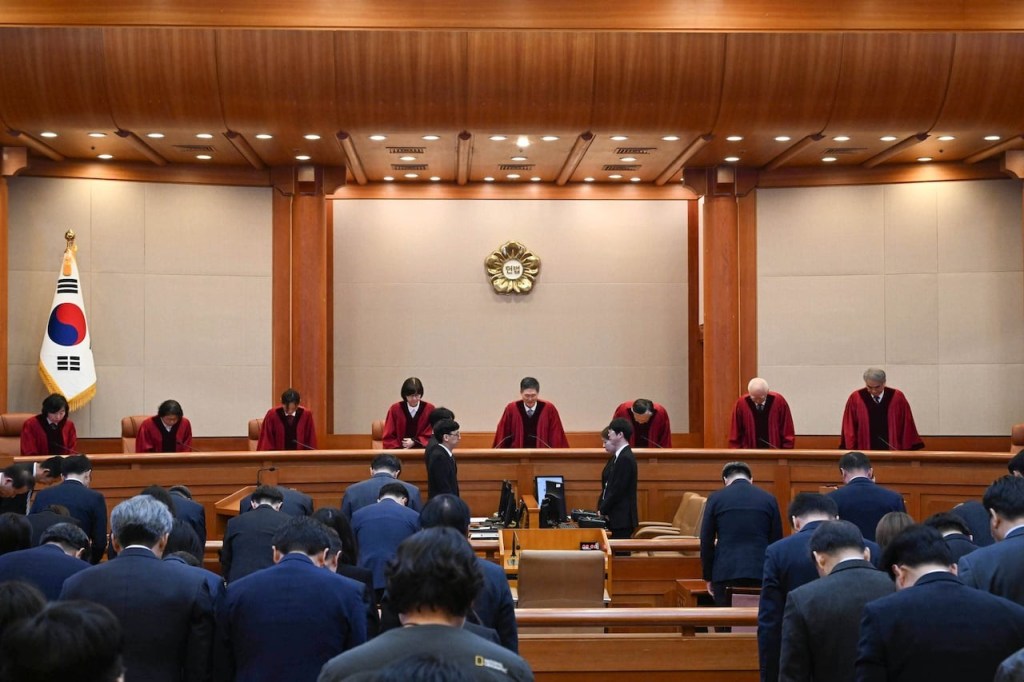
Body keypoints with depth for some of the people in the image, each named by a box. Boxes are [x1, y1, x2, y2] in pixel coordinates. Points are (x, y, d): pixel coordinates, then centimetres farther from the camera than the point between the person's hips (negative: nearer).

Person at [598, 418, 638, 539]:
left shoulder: (625, 458, -16)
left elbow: (617, 490, -19)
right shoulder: (616, 457, 14)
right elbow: (607, 488, 16)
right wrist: (601, 509, 7)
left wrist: (602, 511, -11)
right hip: (616, 518, 9)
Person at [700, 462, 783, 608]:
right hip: (760, 573, 1)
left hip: (726, 572, -1)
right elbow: (776, 541, 9)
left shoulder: (716, 498, 2)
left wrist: (708, 576, 12)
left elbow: (706, 541, 3)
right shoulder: (769, 499, 6)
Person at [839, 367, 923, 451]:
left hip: (893, 452, 1)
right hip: (865, 454, 0)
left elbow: (907, 425, 4)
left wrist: (907, 452, 2)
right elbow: (849, 429, 2)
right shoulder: (855, 399, -3)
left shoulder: (897, 397, -1)